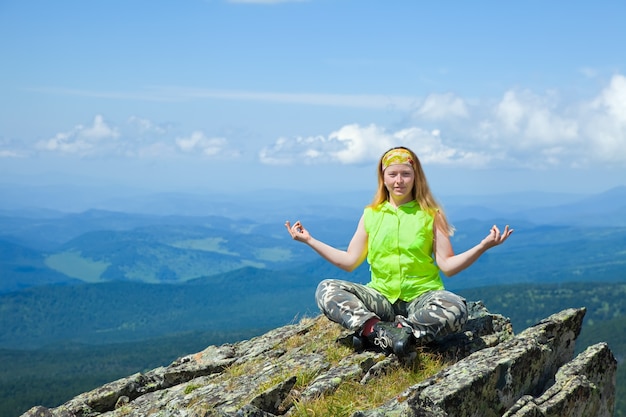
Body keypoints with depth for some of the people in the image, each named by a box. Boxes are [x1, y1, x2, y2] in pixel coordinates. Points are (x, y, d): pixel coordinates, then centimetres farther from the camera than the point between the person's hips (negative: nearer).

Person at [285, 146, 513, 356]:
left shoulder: (430, 215, 2)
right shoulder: (371, 214, 8)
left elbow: (447, 265, -3)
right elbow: (349, 261, 9)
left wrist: (483, 246, -16)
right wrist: (309, 240, 5)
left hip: (421, 297, -2)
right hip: (382, 298, 2)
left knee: (455, 308, -35)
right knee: (326, 290, -21)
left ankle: (372, 334, -31)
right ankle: (383, 332, -37)